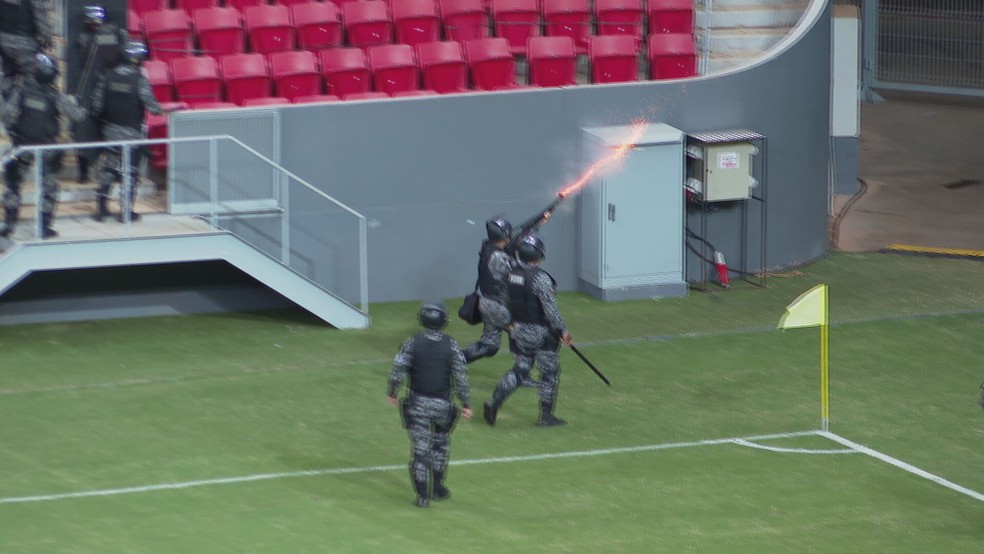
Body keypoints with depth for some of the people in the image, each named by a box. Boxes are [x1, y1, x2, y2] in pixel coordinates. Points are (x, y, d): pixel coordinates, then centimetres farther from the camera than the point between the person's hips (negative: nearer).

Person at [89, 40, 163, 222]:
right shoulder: (139, 79, -15)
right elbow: (150, 104, -17)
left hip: (111, 130, 4)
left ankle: (101, 207, 14)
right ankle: (126, 210, 5)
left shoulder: (108, 76, -1)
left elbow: (97, 104, 1)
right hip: (133, 131, -4)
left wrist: (104, 118, 20)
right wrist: (160, 110, 4)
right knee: (130, 171, 4)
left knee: (108, 168, 12)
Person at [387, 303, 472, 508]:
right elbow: (461, 376, -5)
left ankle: (422, 495, 1)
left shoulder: (412, 343, -7)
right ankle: (437, 488, 28)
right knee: (440, 445, 22)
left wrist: (391, 393, 9)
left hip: (418, 403, -1)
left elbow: (398, 371, -7)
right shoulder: (451, 345, -5)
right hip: (442, 404, 1)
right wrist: (466, 404, 2)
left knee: (420, 448, 2)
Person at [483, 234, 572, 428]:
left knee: (520, 369, 17)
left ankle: (494, 402, 1)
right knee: (549, 372, 9)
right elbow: (550, 309, -21)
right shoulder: (541, 279, -22)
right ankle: (546, 416, 15)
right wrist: (562, 331, -11)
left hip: (518, 330, 7)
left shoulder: (512, 275, 0)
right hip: (540, 333, -7)